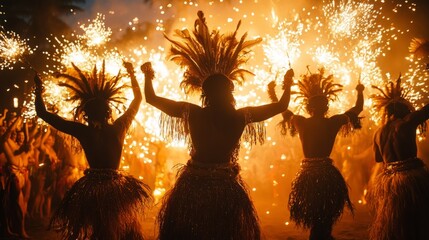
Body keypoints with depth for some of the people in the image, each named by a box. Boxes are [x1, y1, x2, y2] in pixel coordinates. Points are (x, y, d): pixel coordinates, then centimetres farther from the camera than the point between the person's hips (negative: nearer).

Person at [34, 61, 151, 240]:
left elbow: (43, 113, -3)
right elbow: (138, 99, 9)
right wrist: (132, 74, 19)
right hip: (118, 189, 1)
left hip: (91, 189, 0)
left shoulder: (83, 131, -11)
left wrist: (39, 89, 11)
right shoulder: (118, 128, -7)